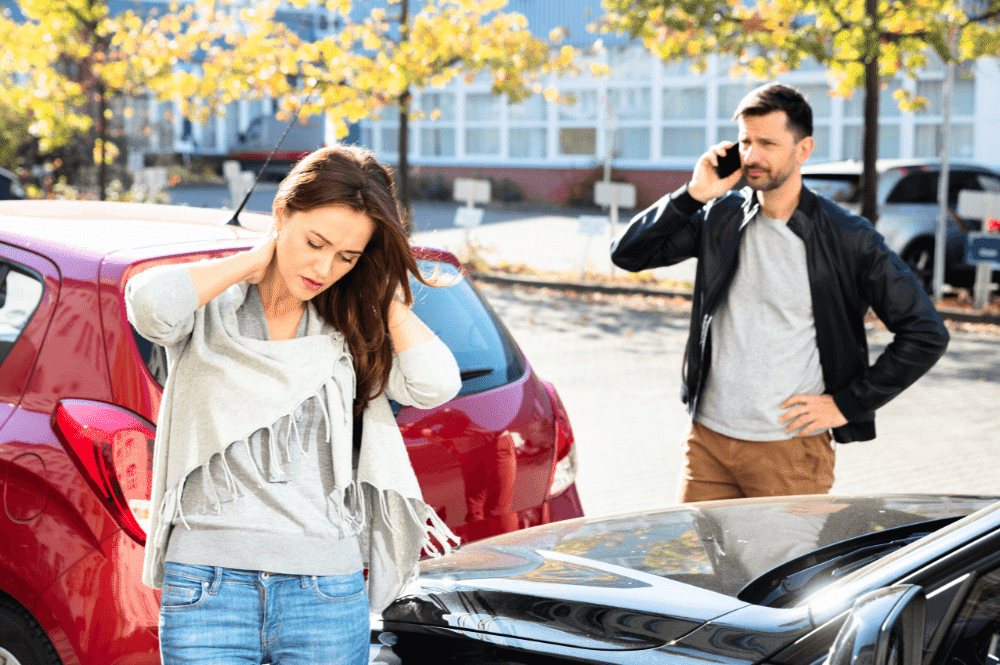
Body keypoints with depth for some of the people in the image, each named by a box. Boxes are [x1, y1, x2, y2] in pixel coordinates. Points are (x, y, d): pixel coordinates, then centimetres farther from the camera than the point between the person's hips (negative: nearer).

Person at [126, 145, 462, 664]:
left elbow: (436, 383, -7)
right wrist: (253, 260, -7)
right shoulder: (210, 309, 3)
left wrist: (383, 293, 0)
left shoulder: (350, 329, 9)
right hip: (207, 583, -2)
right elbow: (149, 303, -20)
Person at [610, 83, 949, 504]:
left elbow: (927, 334, -3)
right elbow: (627, 253, 3)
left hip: (791, 452, -3)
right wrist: (692, 195, -8)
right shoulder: (721, 216, 5)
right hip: (707, 438, 4)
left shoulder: (848, 238, -6)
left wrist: (848, 404, -5)